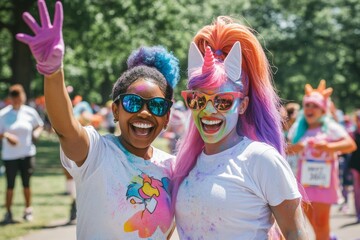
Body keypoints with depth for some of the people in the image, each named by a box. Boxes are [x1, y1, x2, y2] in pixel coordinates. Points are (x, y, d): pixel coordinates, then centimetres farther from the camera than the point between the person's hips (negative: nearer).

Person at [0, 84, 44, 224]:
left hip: (27, 154, 1)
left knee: (26, 183, 7)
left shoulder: (30, 112, 1)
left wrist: (36, 133, -5)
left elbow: (39, 126, 15)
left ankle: (28, 210, 23)